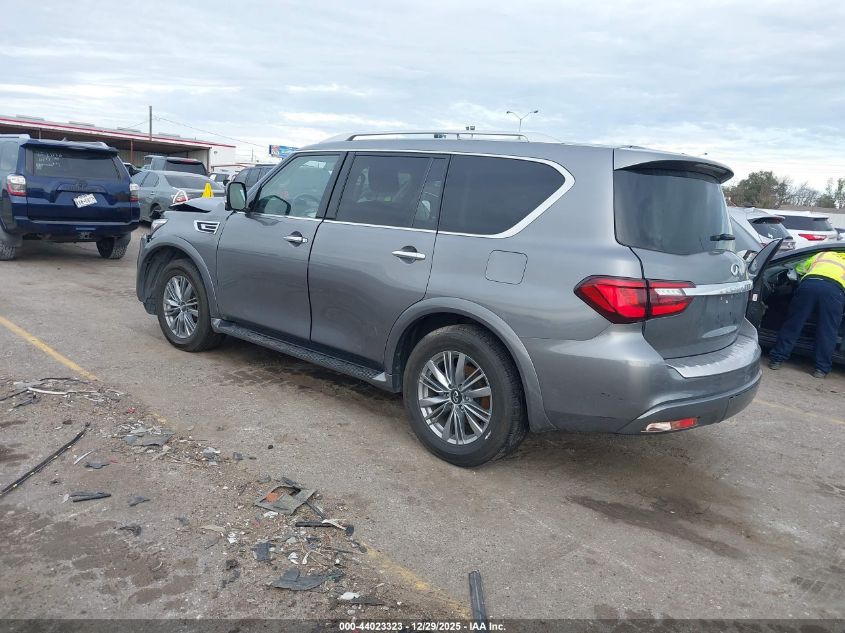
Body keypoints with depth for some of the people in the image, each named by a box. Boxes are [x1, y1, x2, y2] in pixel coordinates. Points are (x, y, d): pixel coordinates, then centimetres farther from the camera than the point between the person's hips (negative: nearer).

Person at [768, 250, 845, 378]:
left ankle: (776, 359, 14)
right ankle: (822, 368, 12)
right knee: (827, 332, 9)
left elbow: (799, 269, 42)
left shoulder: (822, 255, 37)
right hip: (835, 289, -1)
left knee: (792, 325, 9)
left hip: (809, 284, 1)